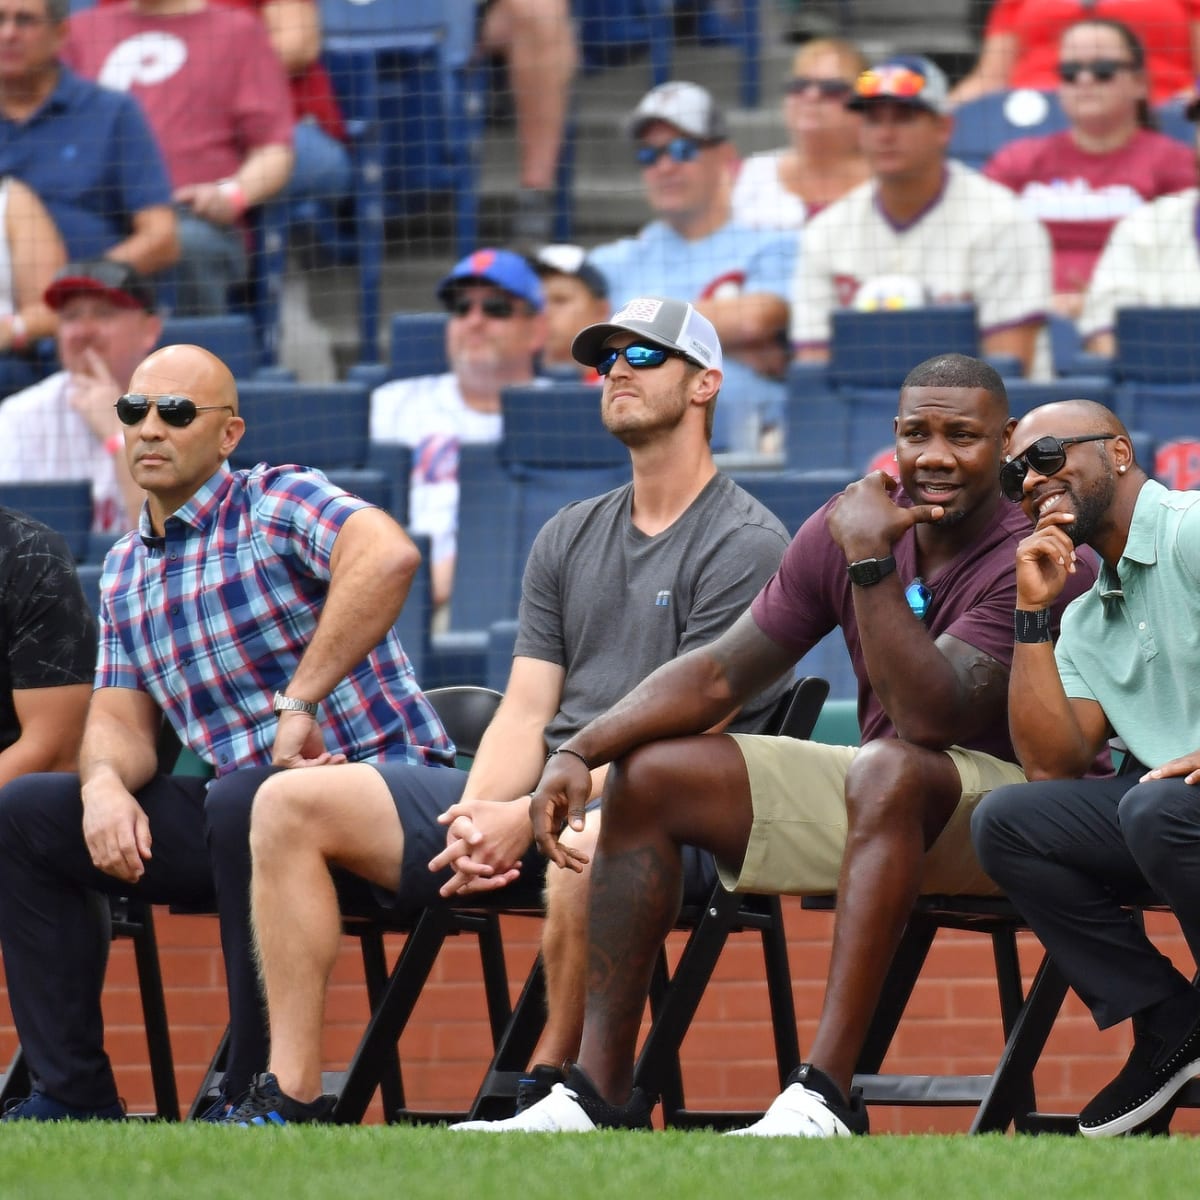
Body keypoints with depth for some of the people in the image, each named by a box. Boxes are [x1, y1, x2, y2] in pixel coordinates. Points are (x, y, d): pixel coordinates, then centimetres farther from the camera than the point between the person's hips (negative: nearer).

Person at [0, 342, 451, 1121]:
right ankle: (73, 1097, -5)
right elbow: (121, 718, 13)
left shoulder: (278, 504, -9)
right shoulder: (127, 572, 15)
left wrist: (300, 704, -29)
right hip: (241, 799, 8)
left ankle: (266, 1092, -30)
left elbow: (388, 556, -30)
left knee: (245, 802, -39)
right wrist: (106, 783, -13)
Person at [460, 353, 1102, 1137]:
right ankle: (601, 1091, -7)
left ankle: (826, 1097, -44)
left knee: (888, 772, -39)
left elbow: (929, 718, -30)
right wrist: (579, 751, -7)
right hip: (876, 799, 8)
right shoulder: (847, 527, 2)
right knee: (646, 773, -2)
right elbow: (723, 673, 4)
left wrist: (872, 563, -31)